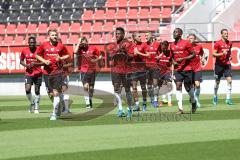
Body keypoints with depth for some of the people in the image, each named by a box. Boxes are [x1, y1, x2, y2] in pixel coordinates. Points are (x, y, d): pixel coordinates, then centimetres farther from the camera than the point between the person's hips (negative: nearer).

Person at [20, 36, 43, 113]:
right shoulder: (24, 51, 0)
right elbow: (21, 61, 12)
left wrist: (35, 64, -20)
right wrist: (26, 65, -8)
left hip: (38, 73, -1)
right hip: (28, 73, 1)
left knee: (37, 91, 4)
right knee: (27, 89, -13)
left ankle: (36, 108, 16)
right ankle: (31, 103, 13)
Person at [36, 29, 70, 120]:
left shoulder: (61, 46, 0)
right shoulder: (44, 45, 3)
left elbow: (67, 55, 11)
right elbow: (37, 55, 11)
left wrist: (61, 58, -9)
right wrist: (44, 61, -5)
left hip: (58, 71, -3)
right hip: (47, 71, 3)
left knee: (56, 93, -10)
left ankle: (54, 114, -7)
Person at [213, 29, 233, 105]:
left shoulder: (229, 43, 7)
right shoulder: (217, 43, -8)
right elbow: (214, 54, -10)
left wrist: (229, 56, 5)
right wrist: (222, 54, -23)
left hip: (227, 64, 3)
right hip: (219, 64, -3)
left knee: (229, 80, -12)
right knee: (217, 82, 8)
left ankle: (228, 98, -12)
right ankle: (215, 96, 31)